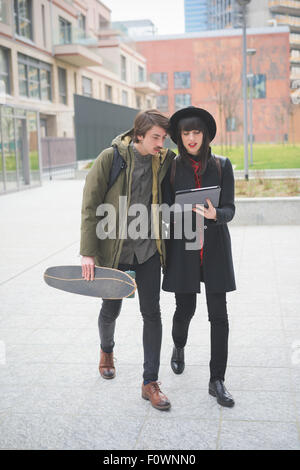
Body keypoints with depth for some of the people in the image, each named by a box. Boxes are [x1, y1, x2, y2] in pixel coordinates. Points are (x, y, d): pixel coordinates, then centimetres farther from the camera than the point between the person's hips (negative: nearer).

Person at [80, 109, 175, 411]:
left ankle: (150, 383, 12)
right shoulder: (111, 158, -12)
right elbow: (90, 207, -11)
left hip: (148, 250, 2)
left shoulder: (164, 161, -2)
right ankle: (106, 350, 47)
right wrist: (88, 252, -14)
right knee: (111, 310, 14)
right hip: (114, 250, -2)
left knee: (152, 313, 1)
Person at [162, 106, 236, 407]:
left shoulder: (222, 166, 1)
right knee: (185, 309, 8)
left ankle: (217, 381, 10)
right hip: (183, 247, 0)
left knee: (219, 315, -1)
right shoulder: (172, 168, 2)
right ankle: (179, 348, 43)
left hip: (215, 248, 0)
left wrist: (214, 214, -25)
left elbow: (229, 209, -3)